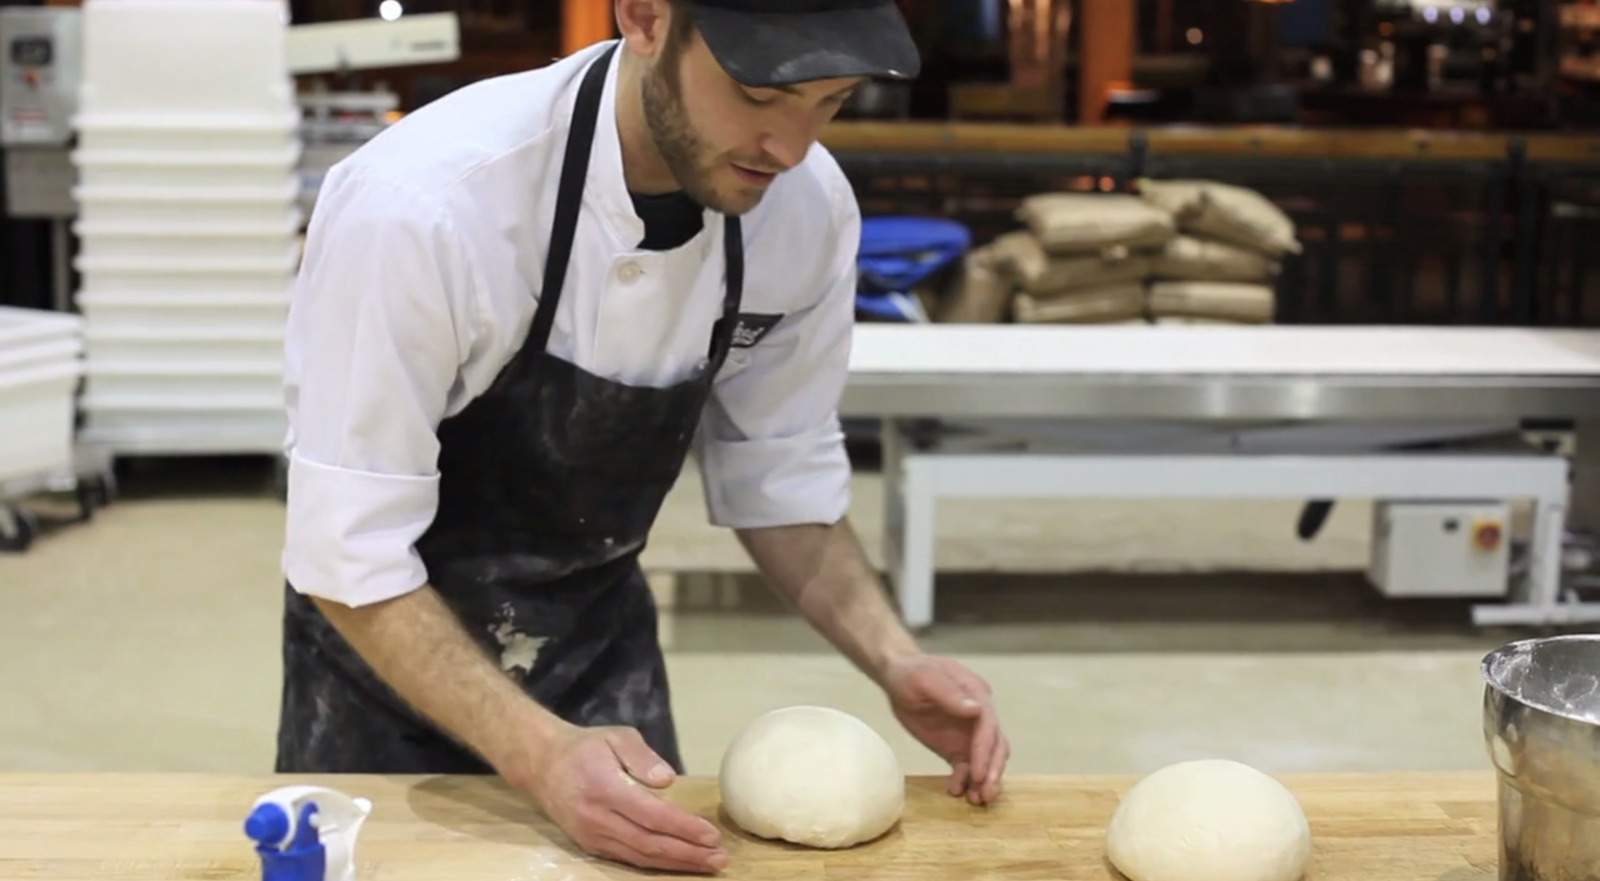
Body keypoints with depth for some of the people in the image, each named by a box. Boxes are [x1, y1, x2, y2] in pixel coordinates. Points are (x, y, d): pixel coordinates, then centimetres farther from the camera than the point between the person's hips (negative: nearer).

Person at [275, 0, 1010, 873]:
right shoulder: (418, 204, -32)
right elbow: (348, 552, -26)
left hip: (604, 639, 4)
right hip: (393, 643, -3)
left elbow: (778, 471, -3)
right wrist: (539, 755, -36)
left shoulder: (808, 207, -17)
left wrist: (896, 662, -15)